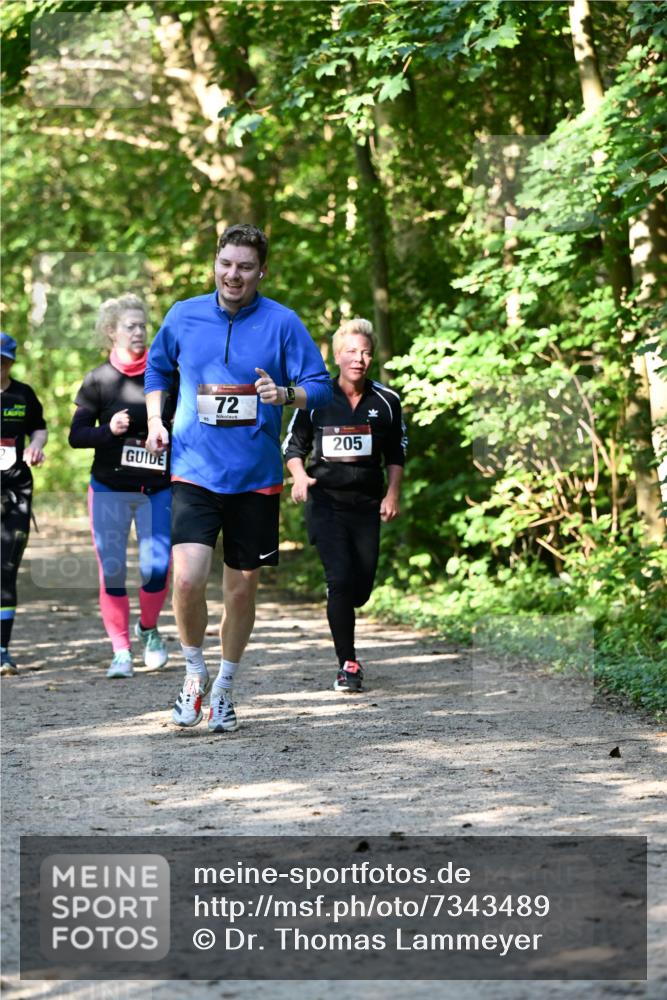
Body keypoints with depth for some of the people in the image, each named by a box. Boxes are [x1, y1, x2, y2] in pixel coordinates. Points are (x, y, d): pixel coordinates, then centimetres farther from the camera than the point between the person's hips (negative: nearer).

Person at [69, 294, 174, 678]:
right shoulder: (99, 380, 0)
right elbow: (76, 435, -2)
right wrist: (109, 430, -18)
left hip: (158, 489, 0)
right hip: (110, 490, 0)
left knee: (156, 567, -11)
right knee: (112, 571, -3)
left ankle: (149, 629, 18)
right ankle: (121, 652, 9)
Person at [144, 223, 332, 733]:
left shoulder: (283, 323, -3)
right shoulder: (183, 316, 3)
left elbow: (321, 386, -3)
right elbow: (156, 368, 21)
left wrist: (285, 394, -22)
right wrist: (155, 419, 9)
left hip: (256, 476, 0)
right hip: (195, 472, 0)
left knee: (242, 588, 8)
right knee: (187, 580, -17)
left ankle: (224, 688, 29)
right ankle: (195, 672, 9)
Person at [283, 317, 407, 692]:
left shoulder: (386, 401, 4)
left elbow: (396, 452, 15)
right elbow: (293, 445, 7)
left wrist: (393, 493, 5)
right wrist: (300, 476, -12)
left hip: (367, 503, 3)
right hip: (326, 500, -3)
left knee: (362, 587, 3)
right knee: (341, 580, -16)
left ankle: (343, 636, 35)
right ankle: (348, 665, -8)